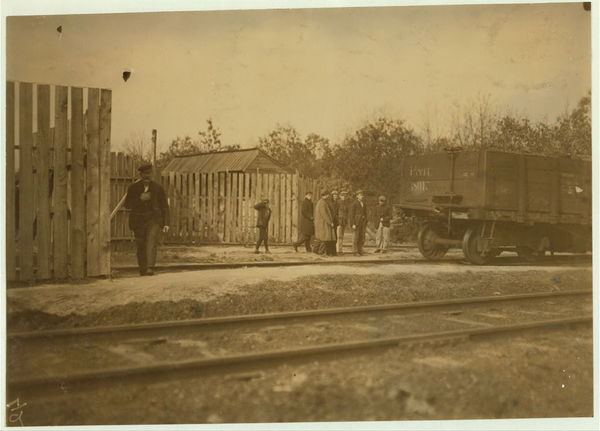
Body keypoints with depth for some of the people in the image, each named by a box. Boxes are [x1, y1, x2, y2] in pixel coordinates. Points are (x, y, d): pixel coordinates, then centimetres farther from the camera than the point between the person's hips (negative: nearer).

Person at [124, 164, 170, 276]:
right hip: (138, 220, 1)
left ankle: (150, 268, -27)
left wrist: (166, 223, 6)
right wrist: (140, 199, -14)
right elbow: (127, 205, 2)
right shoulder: (133, 188, 7)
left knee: (151, 242, -19)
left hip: (153, 219, -1)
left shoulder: (158, 188, 8)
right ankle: (142, 269, 15)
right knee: (141, 246, 3)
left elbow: (164, 206, 12)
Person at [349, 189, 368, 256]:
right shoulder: (354, 203, -6)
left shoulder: (364, 204, 14)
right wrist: (353, 224, -15)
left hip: (363, 223, 6)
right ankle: (355, 252, 1)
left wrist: (365, 223, 13)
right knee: (355, 238, -3)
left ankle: (360, 251, 13)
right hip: (356, 222, -6)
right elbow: (351, 214, -9)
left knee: (362, 238, 6)